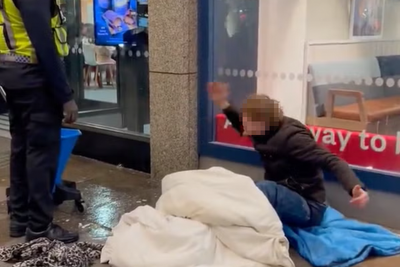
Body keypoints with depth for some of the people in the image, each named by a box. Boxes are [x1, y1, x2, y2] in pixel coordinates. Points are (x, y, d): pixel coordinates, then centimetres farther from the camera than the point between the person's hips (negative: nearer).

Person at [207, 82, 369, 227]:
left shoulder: (291, 137, -24)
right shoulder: (268, 130, 0)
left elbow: (331, 160, -33)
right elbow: (243, 128, 23)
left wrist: (355, 188, -51)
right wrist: (223, 104, 12)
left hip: (307, 207, -8)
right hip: (283, 197, 8)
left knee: (259, 191, -36)